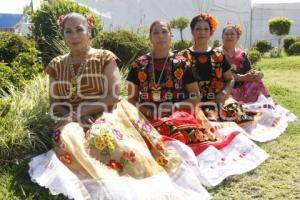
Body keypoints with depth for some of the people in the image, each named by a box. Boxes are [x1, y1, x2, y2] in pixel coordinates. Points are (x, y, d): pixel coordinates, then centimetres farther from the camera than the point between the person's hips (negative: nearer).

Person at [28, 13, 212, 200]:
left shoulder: (105, 58, 2)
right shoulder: (57, 65, 12)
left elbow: (113, 96, -7)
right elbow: (55, 104, 11)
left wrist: (84, 109, -13)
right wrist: (69, 116, -10)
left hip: (105, 115, -2)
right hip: (73, 121, 3)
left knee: (103, 135, -37)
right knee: (68, 138, -33)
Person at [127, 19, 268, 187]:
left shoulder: (181, 63, 7)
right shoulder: (140, 65, 9)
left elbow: (195, 97, 5)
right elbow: (131, 98, 11)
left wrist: (174, 107, -10)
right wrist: (141, 109, -10)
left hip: (179, 116, 1)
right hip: (150, 119, 0)